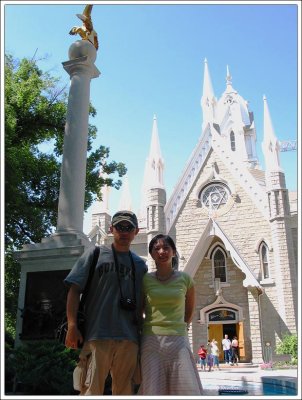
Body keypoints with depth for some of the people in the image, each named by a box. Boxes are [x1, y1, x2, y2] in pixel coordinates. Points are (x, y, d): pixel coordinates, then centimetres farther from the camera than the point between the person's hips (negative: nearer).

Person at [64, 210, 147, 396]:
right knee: (91, 389, -8)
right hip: (97, 335, -3)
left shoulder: (140, 264, 17)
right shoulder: (95, 254, 8)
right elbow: (74, 291, 2)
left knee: (124, 390, 8)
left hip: (129, 338, 4)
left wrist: (143, 334, 14)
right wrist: (72, 326, -6)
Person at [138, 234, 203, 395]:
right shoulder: (145, 279, 1)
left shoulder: (185, 279, 4)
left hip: (179, 341, 1)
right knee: (154, 390, -1)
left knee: (187, 390, -1)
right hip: (151, 341, 0)